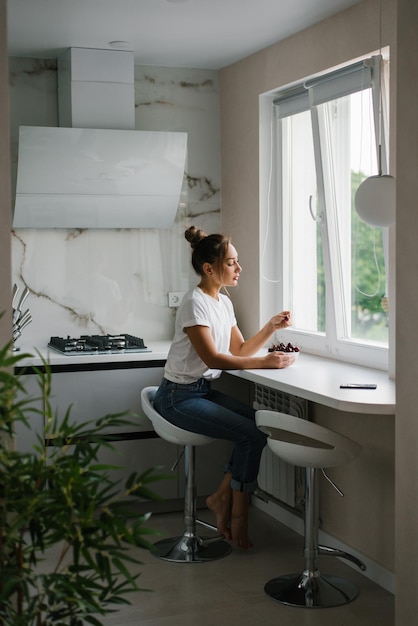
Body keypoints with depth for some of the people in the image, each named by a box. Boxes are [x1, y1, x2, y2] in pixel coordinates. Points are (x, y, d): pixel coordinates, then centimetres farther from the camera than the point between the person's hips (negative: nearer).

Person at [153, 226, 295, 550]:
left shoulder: (224, 302, 10)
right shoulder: (195, 303, -18)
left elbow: (240, 350, 10)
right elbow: (212, 358, -24)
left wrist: (271, 327, -1)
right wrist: (265, 362, -25)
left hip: (204, 390, 9)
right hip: (180, 396, -9)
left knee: (260, 422, -10)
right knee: (253, 434, -17)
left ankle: (222, 497, 2)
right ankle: (238, 516, 0)